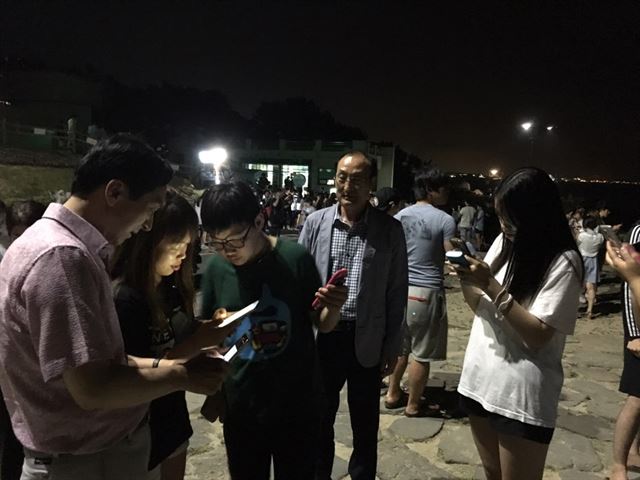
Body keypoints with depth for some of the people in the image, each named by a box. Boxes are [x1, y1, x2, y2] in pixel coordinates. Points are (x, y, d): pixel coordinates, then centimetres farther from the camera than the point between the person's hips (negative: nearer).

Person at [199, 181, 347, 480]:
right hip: (240, 408, 2)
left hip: (297, 406, -2)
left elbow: (321, 324, -3)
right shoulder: (215, 268, -7)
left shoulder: (295, 259, -14)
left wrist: (334, 308, -24)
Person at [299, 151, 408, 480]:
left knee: (365, 423, 16)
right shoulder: (315, 223, -2)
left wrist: (392, 347, 0)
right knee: (320, 417, 19)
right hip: (322, 336, 1)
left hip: (367, 340, -1)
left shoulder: (390, 229, -5)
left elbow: (396, 293, -1)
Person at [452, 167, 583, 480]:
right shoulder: (504, 242, 4)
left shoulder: (563, 262, -14)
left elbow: (538, 336, -18)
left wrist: (491, 285, -23)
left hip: (521, 395, -6)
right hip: (479, 379, 6)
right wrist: (466, 280, -10)